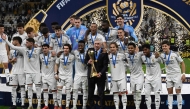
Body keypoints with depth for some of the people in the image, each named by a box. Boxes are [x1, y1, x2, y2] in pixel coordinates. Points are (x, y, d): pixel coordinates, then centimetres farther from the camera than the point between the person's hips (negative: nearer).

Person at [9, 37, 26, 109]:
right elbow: (9, 60, 22)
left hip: (22, 71, -6)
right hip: (14, 71, 6)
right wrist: (12, 60, -1)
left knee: (22, 87, -2)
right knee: (13, 87, 4)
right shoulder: (12, 51, 12)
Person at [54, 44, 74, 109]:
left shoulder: (72, 57, -5)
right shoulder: (60, 56, -1)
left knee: (68, 91, 0)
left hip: (69, 76, -1)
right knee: (59, 90, -3)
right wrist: (56, 74, 0)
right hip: (60, 75, 1)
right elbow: (56, 65, 6)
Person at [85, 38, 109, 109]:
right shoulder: (90, 51, 5)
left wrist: (100, 73, -22)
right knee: (90, 93, 6)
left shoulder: (104, 53, -5)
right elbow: (85, 61, 10)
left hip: (100, 75, -3)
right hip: (91, 75, 3)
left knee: (101, 94, -1)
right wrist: (88, 62, -13)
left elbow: (105, 65, -8)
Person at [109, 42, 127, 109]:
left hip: (121, 77, -4)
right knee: (115, 94, 9)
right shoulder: (109, 56, 5)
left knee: (123, 93, -7)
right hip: (113, 78, 4)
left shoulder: (122, 55, -8)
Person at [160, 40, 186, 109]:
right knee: (170, 93, 6)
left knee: (178, 92, -2)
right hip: (168, 76, 4)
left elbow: (182, 63, -7)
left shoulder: (175, 54, -13)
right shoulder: (162, 55, 0)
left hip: (177, 75, -4)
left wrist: (183, 74, -13)